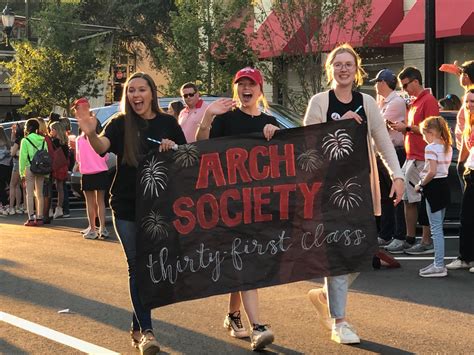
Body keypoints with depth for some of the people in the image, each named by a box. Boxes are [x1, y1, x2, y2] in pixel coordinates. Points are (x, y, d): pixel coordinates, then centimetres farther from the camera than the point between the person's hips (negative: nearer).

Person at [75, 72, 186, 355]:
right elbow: (102, 146, -22)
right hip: (127, 207, -2)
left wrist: (173, 149, -13)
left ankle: (138, 326, 24)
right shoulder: (120, 124, -3)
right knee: (138, 267, -3)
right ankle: (146, 331, -1)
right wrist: (91, 133, -45)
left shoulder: (168, 123, 2)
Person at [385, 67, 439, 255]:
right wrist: (401, 128, 9)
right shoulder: (414, 102, 18)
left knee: (422, 200, -6)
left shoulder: (429, 100, -11)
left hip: (422, 159, -10)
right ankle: (409, 239, 17)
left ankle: (427, 242, 0)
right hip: (412, 157, 10)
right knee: (408, 199, 11)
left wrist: (407, 127, -13)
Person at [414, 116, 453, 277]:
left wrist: (420, 185, -10)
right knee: (438, 227, 15)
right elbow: (444, 168, 12)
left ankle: (439, 266, -3)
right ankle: (438, 262, 20)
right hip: (444, 184, 9)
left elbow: (432, 172, -23)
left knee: (436, 228, -5)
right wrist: (424, 183, 13)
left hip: (434, 186, -9)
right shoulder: (447, 147, 10)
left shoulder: (431, 148, -16)